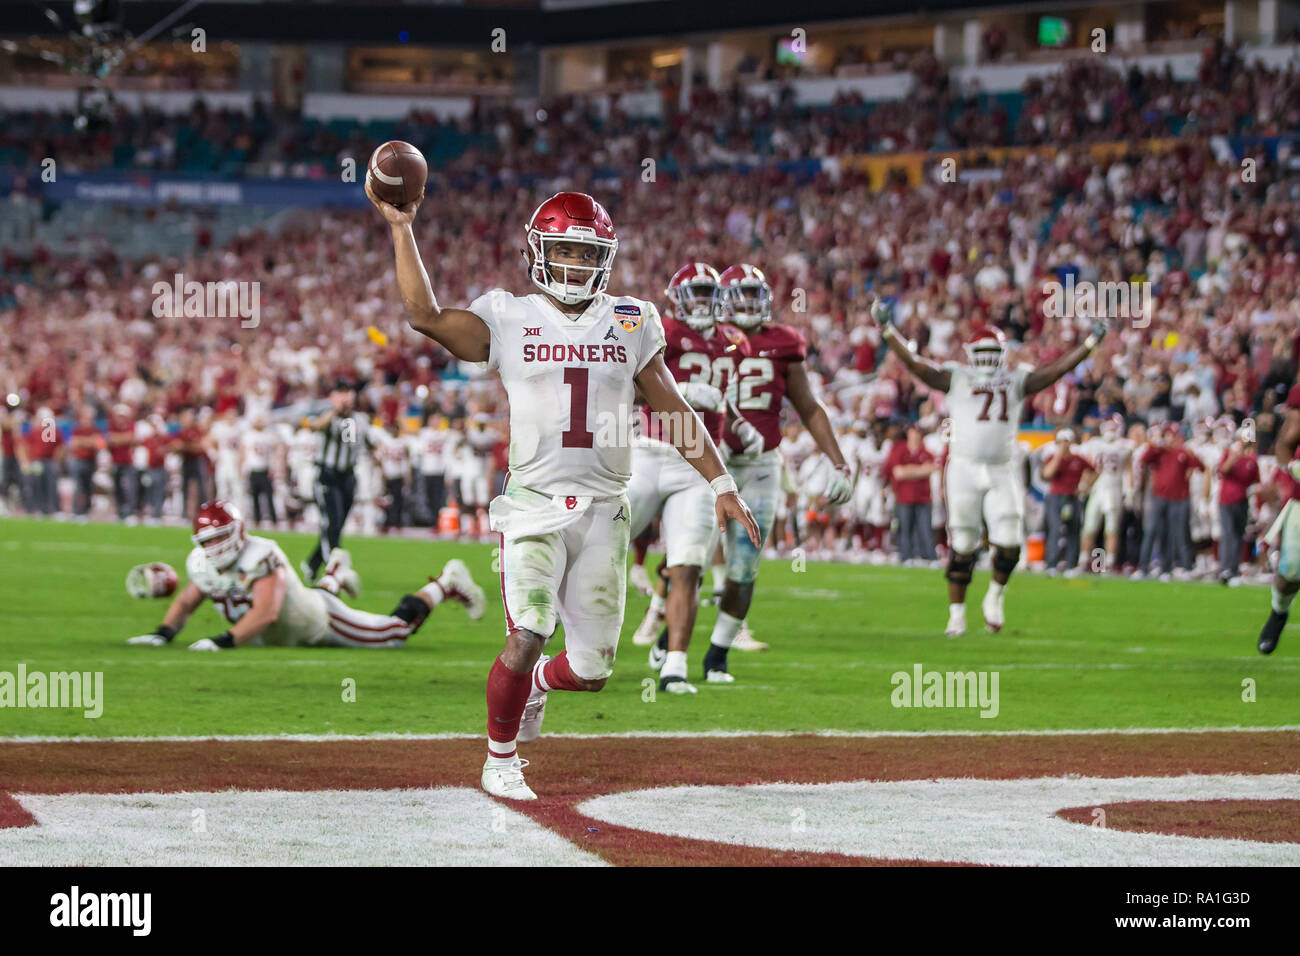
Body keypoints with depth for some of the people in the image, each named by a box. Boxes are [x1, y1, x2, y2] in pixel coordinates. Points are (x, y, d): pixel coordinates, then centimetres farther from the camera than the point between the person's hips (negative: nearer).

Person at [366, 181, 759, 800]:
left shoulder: (630, 323, 11)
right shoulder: (509, 320, 4)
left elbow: (672, 410, 15)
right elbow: (425, 317, -9)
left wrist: (721, 484, 12)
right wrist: (402, 229, -9)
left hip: (604, 511, 3)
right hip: (535, 505, -3)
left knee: (591, 671, 2)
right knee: (527, 637, -20)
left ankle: (539, 682, 40)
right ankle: (500, 760, 4)